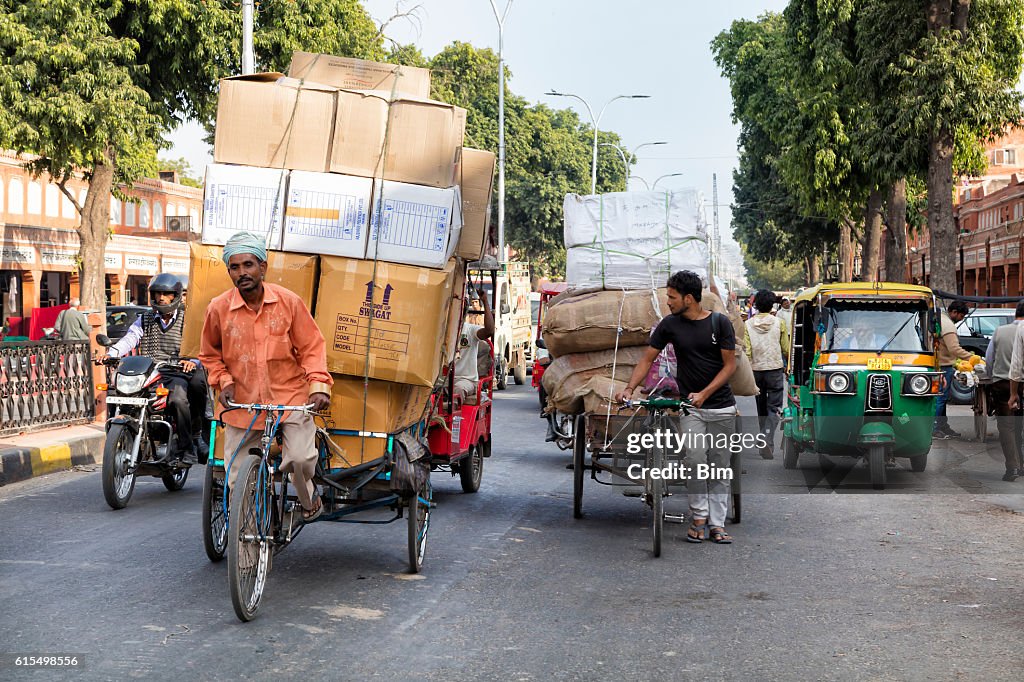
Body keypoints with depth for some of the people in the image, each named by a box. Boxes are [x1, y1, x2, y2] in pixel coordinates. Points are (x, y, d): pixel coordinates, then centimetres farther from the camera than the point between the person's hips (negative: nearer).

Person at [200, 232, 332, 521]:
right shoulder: (219, 308, -4)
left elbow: (311, 346, 1)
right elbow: (210, 354, 12)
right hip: (242, 402, 1)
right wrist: (224, 382, -3)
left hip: (289, 396, -1)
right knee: (237, 478, 1)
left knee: (301, 458, -20)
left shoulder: (289, 302, -5)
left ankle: (307, 498, 15)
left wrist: (319, 386, -11)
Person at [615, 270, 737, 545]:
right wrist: (629, 388, -9)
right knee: (695, 458, -17)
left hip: (721, 406, 0)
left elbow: (730, 365, -5)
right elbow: (647, 359, 5)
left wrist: (704, 393, -16)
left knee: (719, 466, 3)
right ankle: (699, 516, -1)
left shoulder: (719, 322, -5)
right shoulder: (670, 325, 0)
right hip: (689, 406, 0)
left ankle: (717, 523, 11)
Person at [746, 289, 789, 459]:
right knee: (774, 408, -2)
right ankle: (767, 440, -22)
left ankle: (765, 441, 23)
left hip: (756, 369, 2)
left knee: (761, 407, 16)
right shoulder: (779, 322, -4)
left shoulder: (748, 324, -2)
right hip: (775, 369, -2)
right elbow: (786, 349, 2)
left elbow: (746, 351, -6)